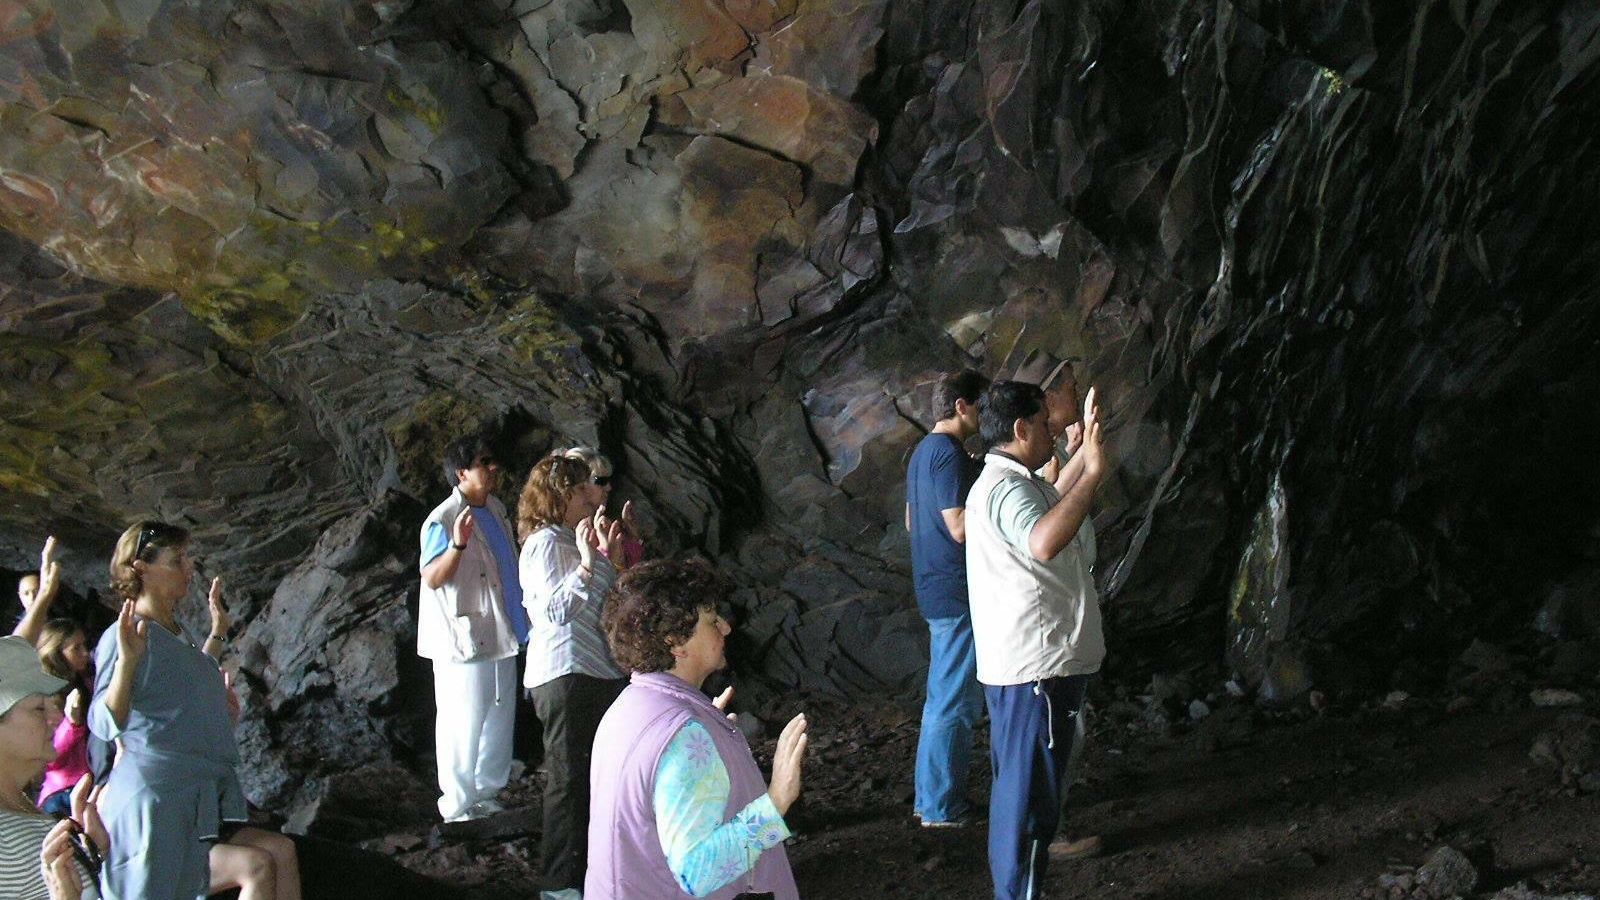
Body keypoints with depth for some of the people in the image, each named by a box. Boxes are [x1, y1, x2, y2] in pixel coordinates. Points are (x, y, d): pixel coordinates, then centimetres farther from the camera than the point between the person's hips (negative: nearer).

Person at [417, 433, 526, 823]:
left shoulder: (496, 509, 10)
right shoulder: (442, 520, -16)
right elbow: (432, 578, -23)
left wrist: (519, 623, 24)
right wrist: (458, 544, -38)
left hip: (500, 636, 9)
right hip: (465, 641, -9)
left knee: (499, 718, 17)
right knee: (464, 722, -2)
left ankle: (487, 792, 31)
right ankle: (458, 807, 9)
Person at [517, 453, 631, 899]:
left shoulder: (577, 540, 15)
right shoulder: (546, 544, -13)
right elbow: (557, 610, -21)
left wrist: (612, 556, 10)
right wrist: (587, 562, -26)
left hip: (600, 671, 10)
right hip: (564, 674, -9)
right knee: (569, 778, -2)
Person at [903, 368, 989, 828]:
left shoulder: (923, 451, 14)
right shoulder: (950, 454, -18)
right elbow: (961, 527, -23)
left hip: (936, 589, 11)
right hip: (958, 592, -10)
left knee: (943, 698, 17)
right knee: (956, 703, -3)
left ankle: (932, 797, 25)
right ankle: (942, 807, 3)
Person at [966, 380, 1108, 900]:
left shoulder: (1014, 483, 19)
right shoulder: (1006, 488, -17)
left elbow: (1055, 503, 40)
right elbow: (1043, 542, -38)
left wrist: (1084, 450, 36)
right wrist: (1092, 473, -34)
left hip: (1024, 665, 11)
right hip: (1037, 667, -11)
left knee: (1016, 789, 17)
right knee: (1031, 797, -6)